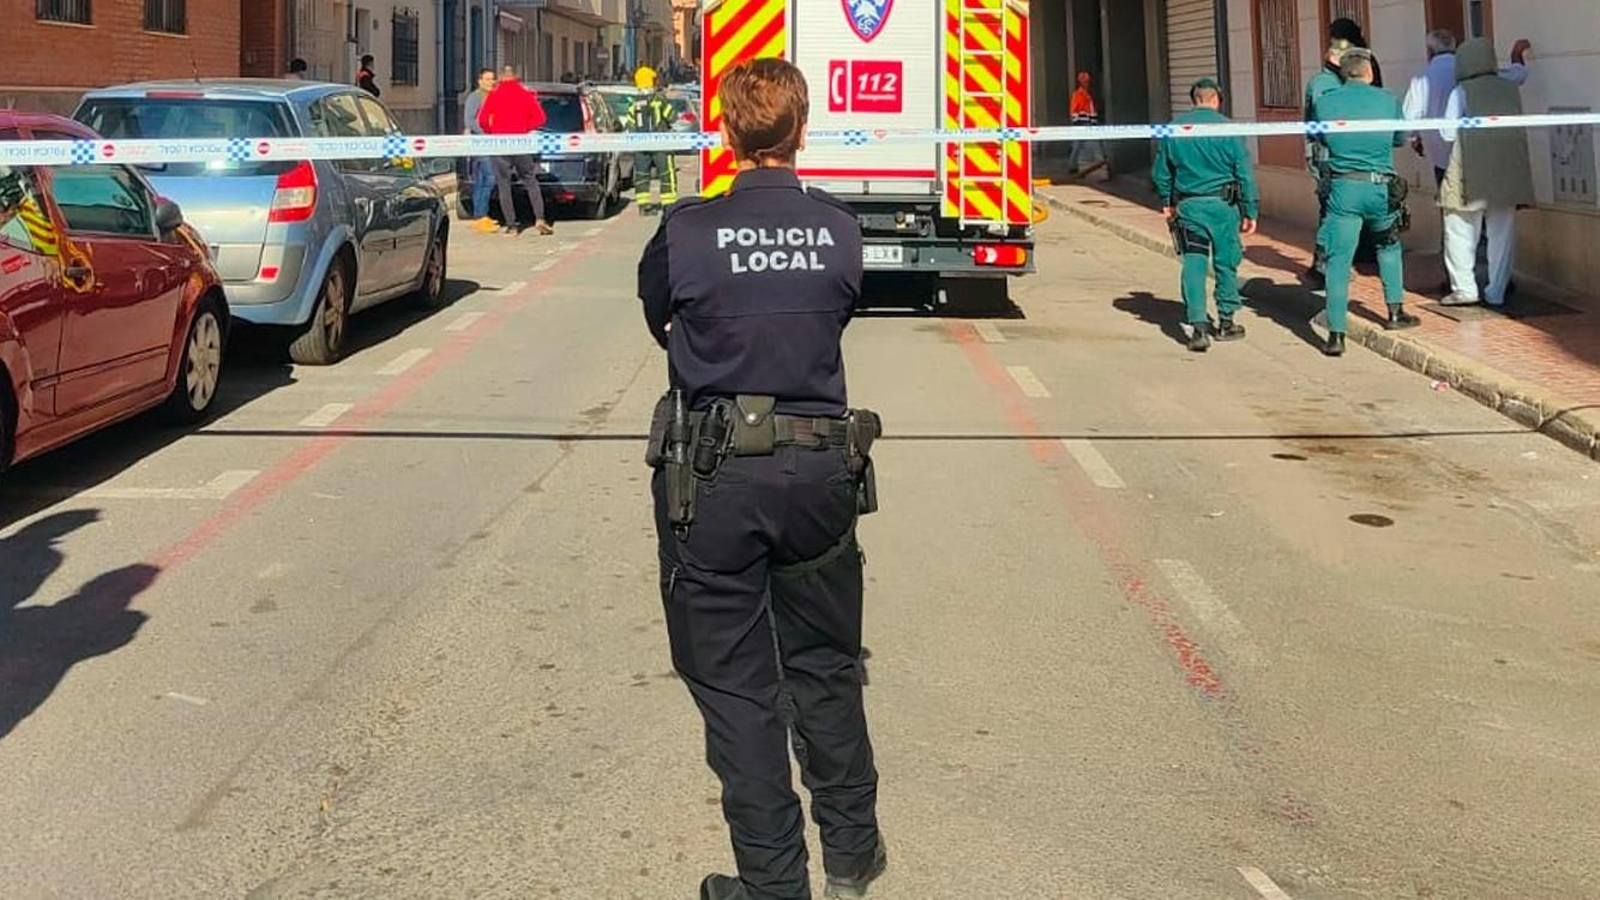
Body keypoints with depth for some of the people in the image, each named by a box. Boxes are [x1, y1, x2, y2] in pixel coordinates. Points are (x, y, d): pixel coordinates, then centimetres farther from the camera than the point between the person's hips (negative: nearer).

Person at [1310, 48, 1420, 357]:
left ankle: (1336, 335, -3)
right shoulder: (1388, 101, 1)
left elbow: (1317, 137, 13)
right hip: (1381, 187, 1)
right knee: (1389, 246, 26)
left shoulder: (1325, 102, -2)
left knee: (1338, 262, 0)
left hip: (1343, 188, -1)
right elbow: (1401, 139, 15)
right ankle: (1396, 311, 29)